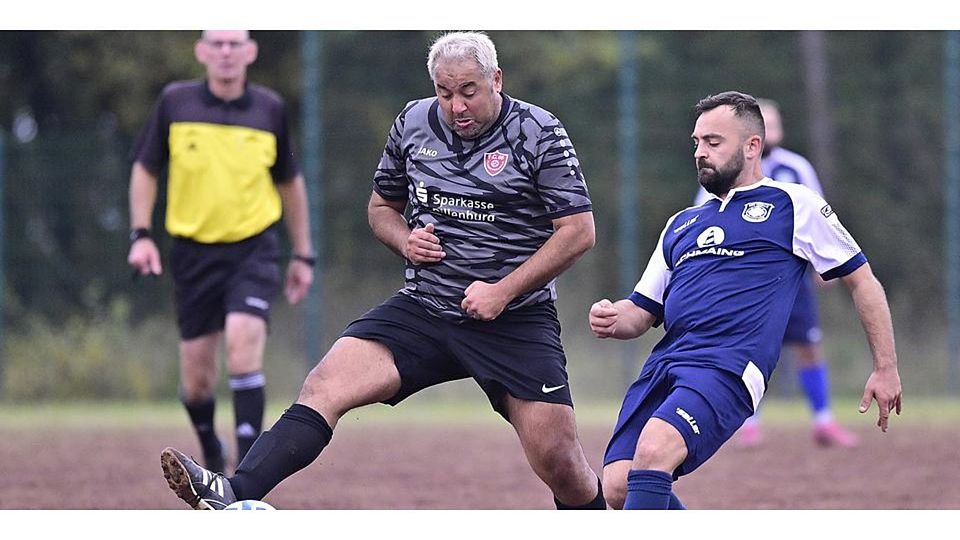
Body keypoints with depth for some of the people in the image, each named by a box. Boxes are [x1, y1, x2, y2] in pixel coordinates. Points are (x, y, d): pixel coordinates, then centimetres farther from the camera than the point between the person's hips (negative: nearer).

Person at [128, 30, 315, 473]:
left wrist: (303, 254, 15)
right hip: (193, 250, 1)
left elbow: (290, 183, 13)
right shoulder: (175, 102, -2)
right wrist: (141, 234, -2)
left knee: (243, 341, -23)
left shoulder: (269, 109, 0)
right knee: (196, 378, 3)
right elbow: (145, 168, 9)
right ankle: (211, 451, 34)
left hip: (254, 249, -1)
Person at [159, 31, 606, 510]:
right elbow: (381, 206, 21)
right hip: (423, 309, 3)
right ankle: (231, 496, -31)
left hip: (516, 322, -3)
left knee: (559, 463, -11)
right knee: (325, 386, -18)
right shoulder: (413, 123, 6)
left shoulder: (538, 134, -7)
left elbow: (578, 231, -8)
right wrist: (405, 240, -3)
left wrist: (503, 292, -15)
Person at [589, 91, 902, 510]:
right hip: (663, 364, 7)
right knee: (618, 487, -11)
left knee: (653, 449, -32)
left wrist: (885, 369, 7)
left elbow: (862, 280, 12)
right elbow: (641, 312, 27)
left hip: (729, 367, -7)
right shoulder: (682, 225, 27)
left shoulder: (792, 205, 10)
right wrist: (613, 321, 3)